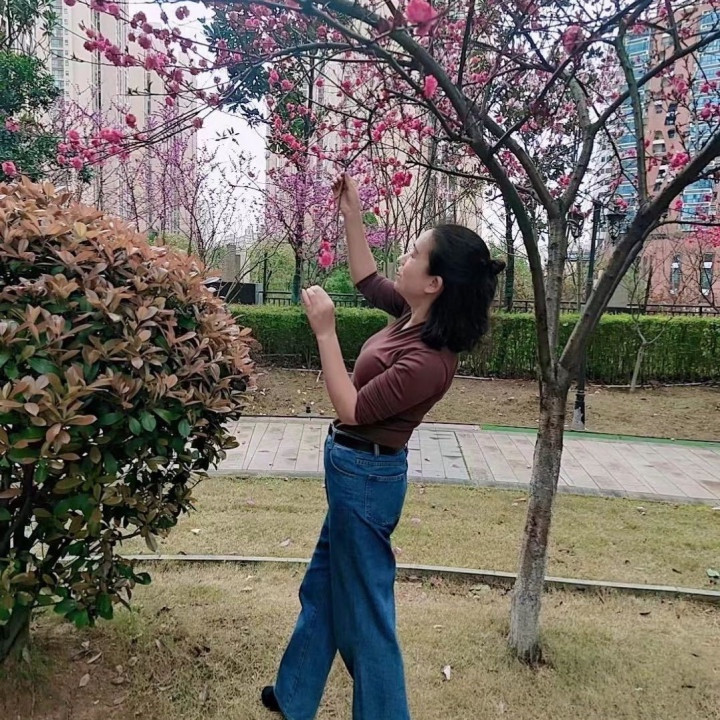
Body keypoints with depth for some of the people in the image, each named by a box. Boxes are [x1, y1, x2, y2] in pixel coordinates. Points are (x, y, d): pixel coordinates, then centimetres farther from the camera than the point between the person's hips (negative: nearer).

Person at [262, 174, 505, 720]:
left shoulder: (428, 360, -29)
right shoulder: (418, 317, -3)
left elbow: (352, 408, -22)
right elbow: (367, 280, 14)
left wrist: (325, 331, -23)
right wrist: (351, 214, 5)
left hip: (366, 475, -10)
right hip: (356, 470, 10)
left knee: (364, 607, 8)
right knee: (323, 588, 24)